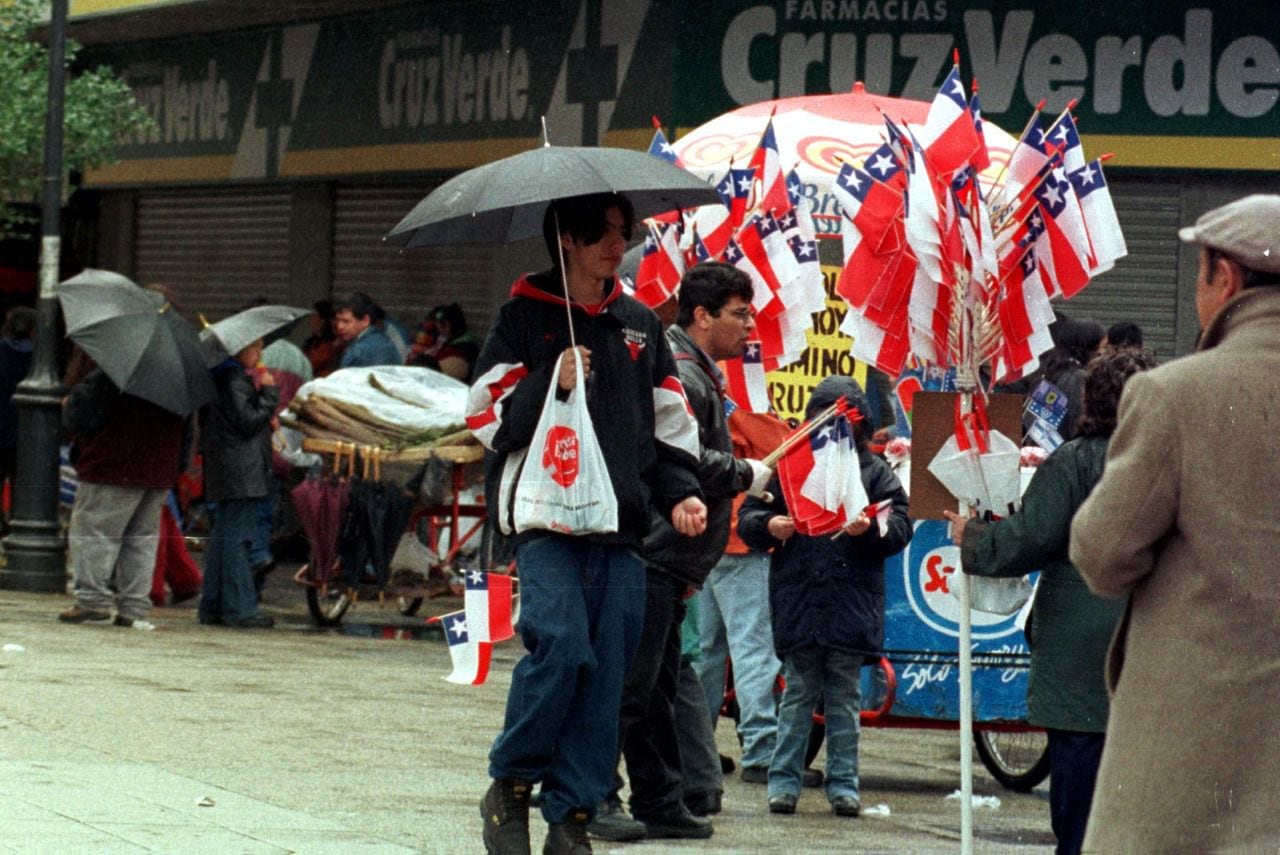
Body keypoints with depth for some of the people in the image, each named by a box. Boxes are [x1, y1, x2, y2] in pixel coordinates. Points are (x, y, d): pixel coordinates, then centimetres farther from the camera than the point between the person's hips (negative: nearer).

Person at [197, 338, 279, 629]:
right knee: (237, 538, -9)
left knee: (222, 536, 13)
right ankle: (239, 608, -9)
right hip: (241, 472, -11)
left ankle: (212, 606, 18)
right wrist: (268, 391, -11)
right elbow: (248, 422, -19)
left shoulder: (226, 376, 17)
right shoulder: (234, 380, -15)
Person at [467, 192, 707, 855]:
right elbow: (486, 415, -1)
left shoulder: (639, 325, 17)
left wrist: (680, 492, 8)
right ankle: (509, 785, -3)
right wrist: (549, 383, -15)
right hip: (545, 518, -4)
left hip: (620, 525, 4)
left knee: (606, 669, -2)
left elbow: (669, 421, 22)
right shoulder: (523, 318, 5)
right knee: (560, 643, -21)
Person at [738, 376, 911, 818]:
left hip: (852, 606, 0)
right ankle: (784, 780, 8)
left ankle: (843, 782, 12)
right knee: (798, 693, 3)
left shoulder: (875, 471, 8)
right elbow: (748, 517, 8)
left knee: (844, 697, 7)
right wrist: (769, 526, -13)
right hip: (797, 600, 0)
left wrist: (871, 529, -17)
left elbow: (901, 525, 2)